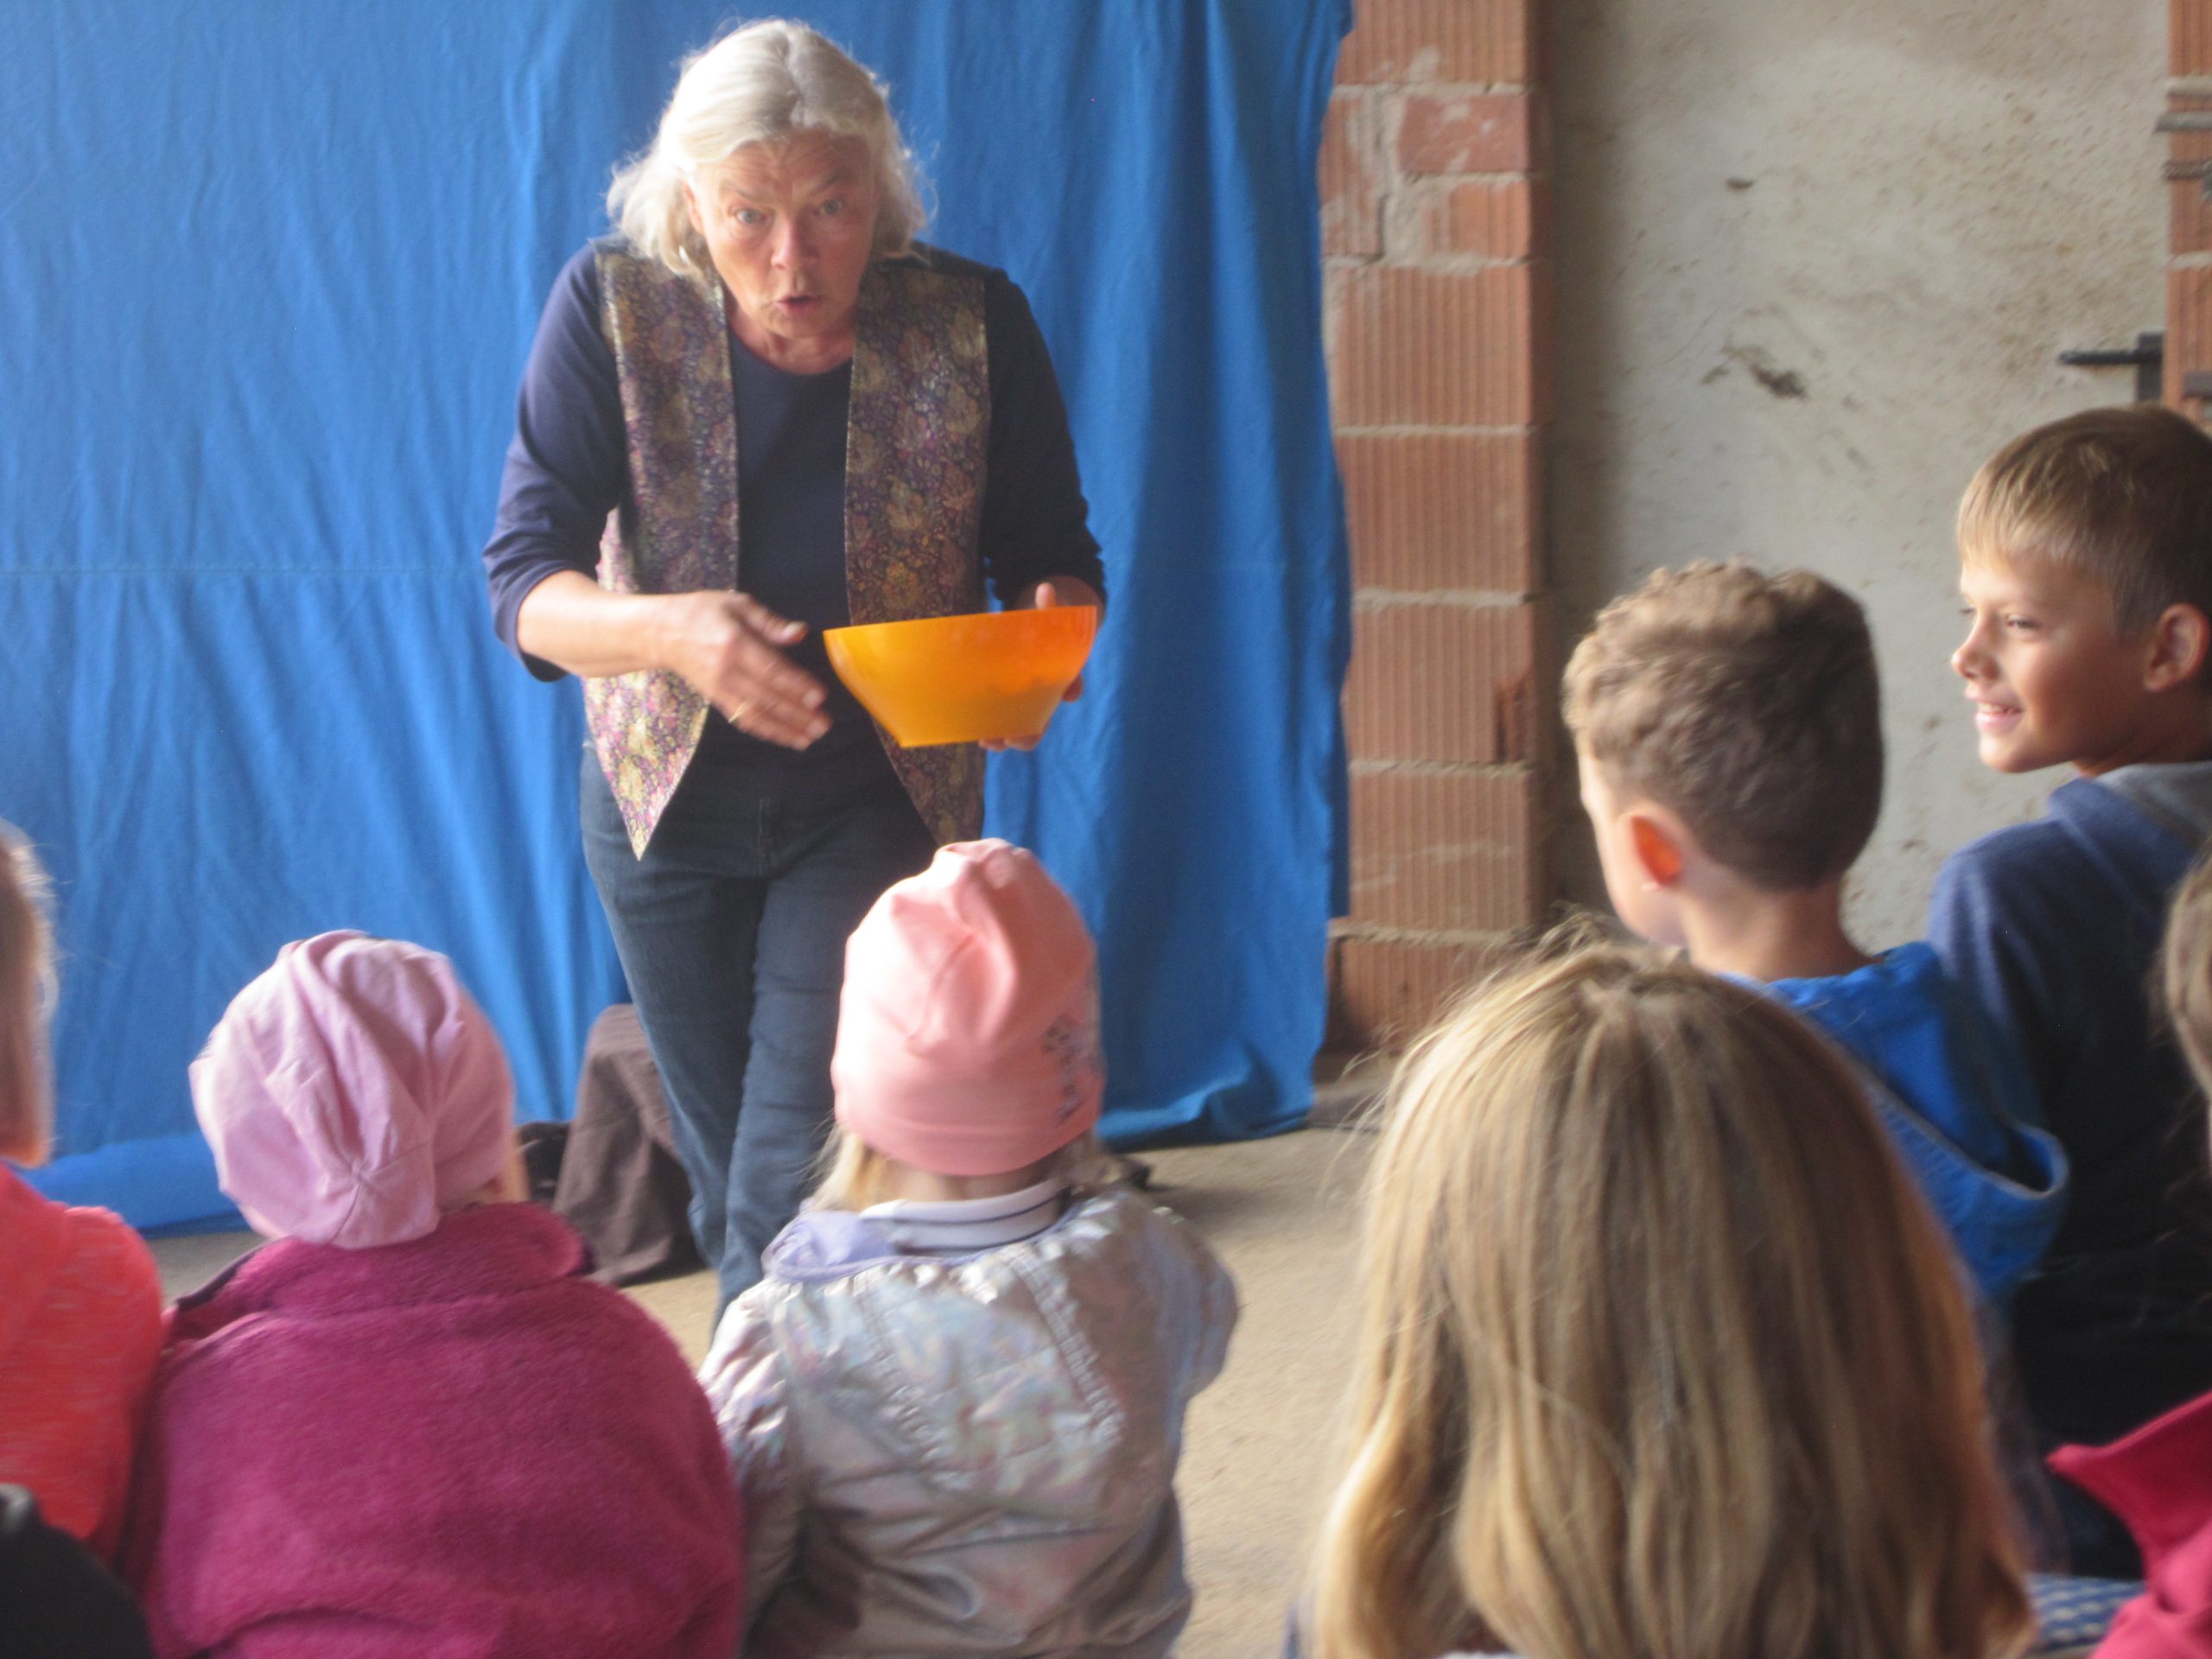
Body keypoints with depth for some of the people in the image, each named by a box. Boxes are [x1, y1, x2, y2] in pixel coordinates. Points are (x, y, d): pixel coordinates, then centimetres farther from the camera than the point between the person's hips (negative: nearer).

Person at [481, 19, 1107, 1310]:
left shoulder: (973, 323, -15)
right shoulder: (614, 308, -16)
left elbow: (1054, 559, -5)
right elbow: (524, 581, -17)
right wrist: (670, 632, -39)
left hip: (878, 801, -2)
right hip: (668, 796, 2)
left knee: (792, 1195, -14)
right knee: (728, 1185, 15)